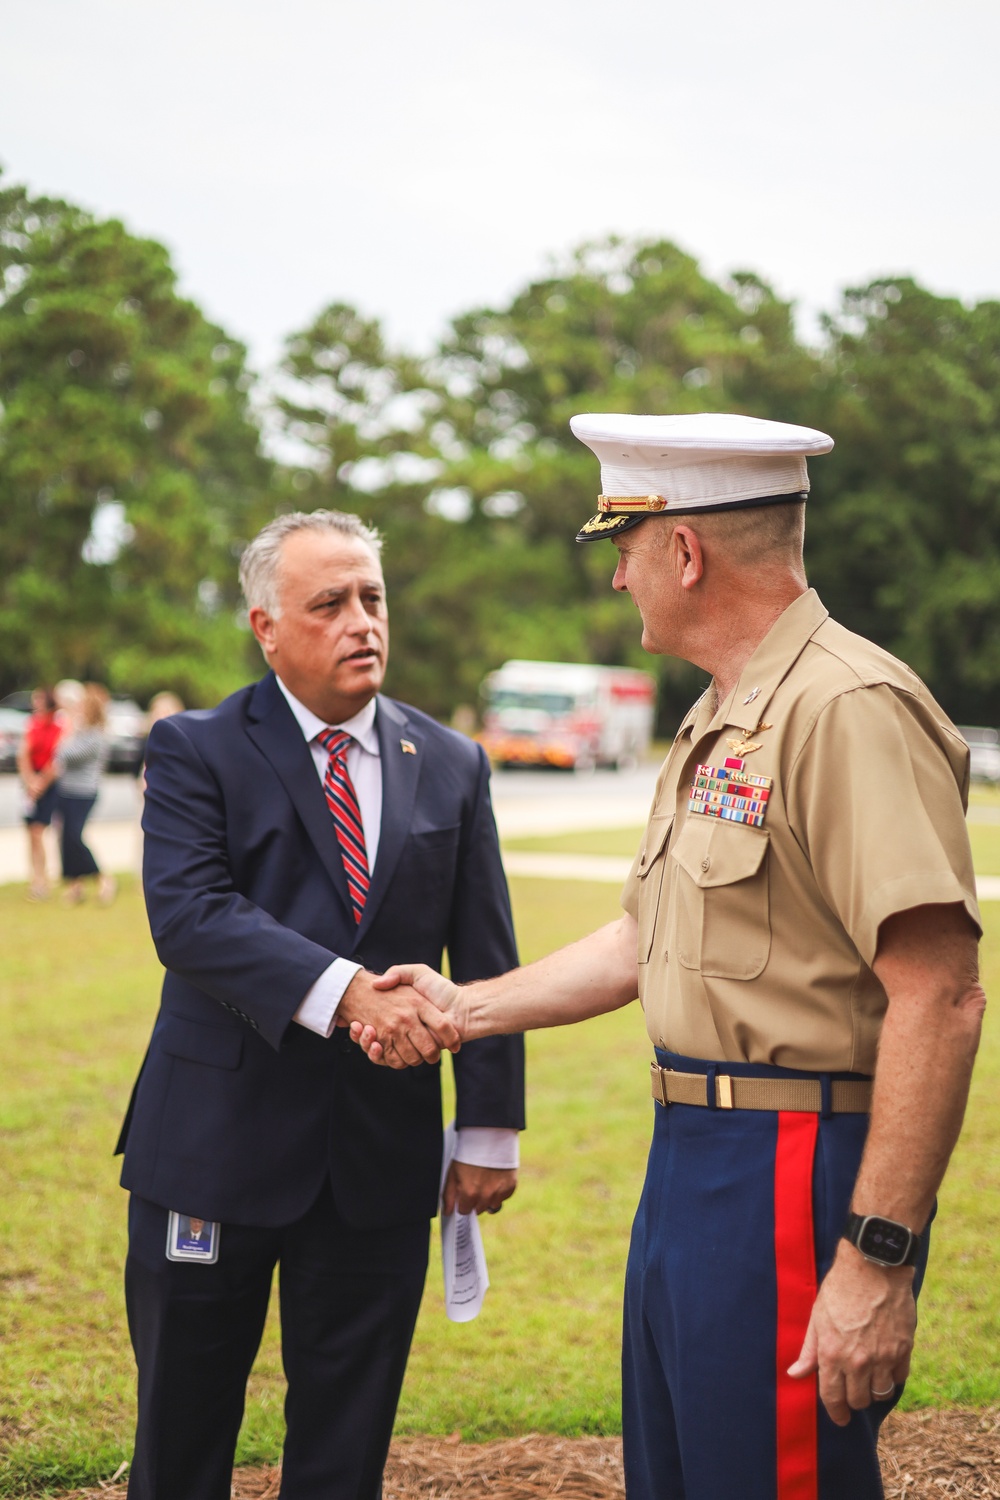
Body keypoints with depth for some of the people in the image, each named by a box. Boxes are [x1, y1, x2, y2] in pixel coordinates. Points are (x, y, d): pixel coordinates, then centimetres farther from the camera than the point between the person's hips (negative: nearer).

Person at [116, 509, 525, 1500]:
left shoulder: (451, 766, 7)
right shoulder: (195, 751, -3)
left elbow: (486, 961, 7)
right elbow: (187, 913, -19)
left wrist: (490, 1129, 2)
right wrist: (344, 991, -31)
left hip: (382, 1152, 3)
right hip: (218, 1140, -2)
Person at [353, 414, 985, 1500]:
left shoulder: (851, 708, -18)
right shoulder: (716, 723, 16)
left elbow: (938, 999, -24)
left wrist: (877, 1257, -26)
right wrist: (469, 1007, 22)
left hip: (796, 1174, -10)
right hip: (691, 1163, 10)